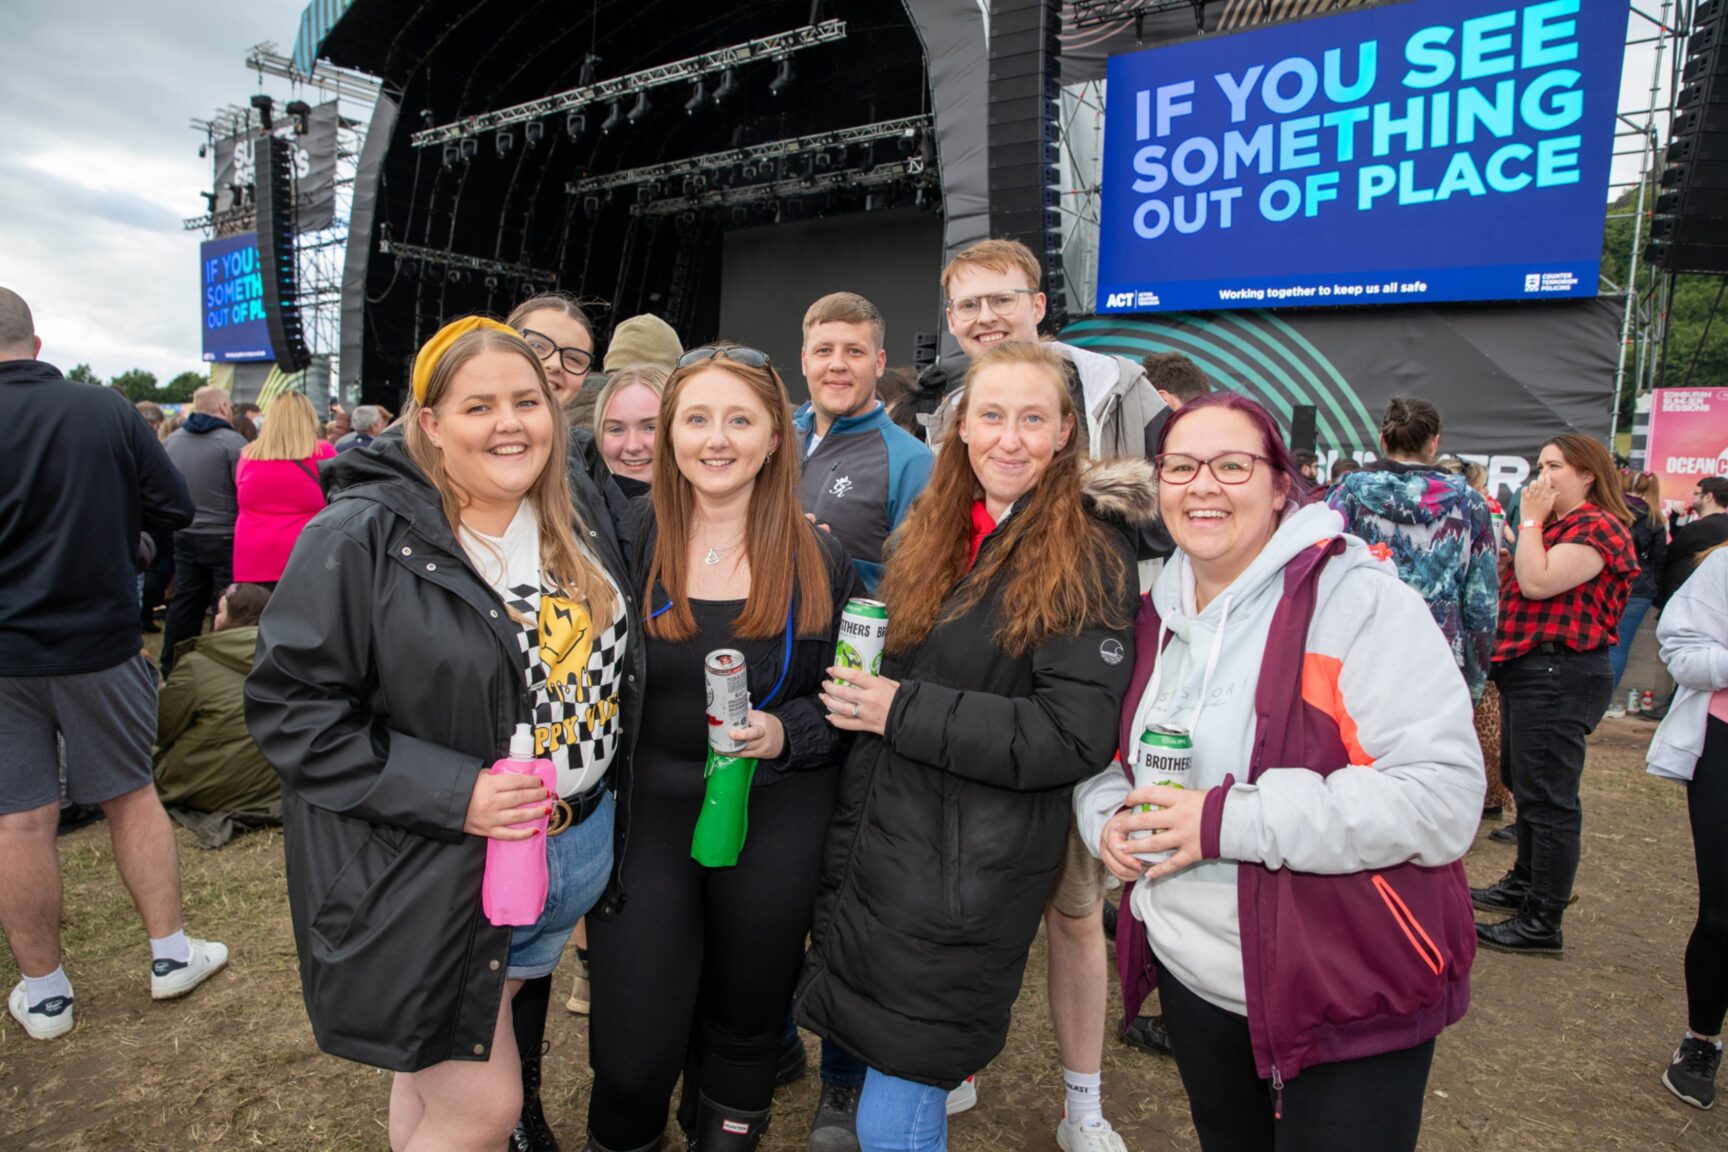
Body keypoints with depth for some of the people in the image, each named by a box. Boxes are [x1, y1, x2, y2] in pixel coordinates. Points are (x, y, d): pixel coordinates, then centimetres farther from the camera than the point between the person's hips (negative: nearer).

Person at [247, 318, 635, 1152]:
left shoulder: (569, 533, 5)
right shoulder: (361, 539, -16)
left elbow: (609, 670, 19)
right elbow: (288, 705, -17)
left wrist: (594, 802, 10)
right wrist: (452, 794, -24)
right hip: (429, 875, -6)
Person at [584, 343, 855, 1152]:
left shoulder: (816, 560, -2)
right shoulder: (626, 541, -5)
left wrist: (784, 733, -15)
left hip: (776, 820, 1)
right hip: (645, 811, -1)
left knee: (746, 1025, 18)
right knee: (632, 1059, 2)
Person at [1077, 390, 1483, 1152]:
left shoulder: (1359, 600, -17)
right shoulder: (1155, 616, 4)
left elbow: (1444, 796, -24)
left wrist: (1229, 820, -27)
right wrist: (1110, 816, -6)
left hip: (1347, 999, -6)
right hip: (1195, 982, 6)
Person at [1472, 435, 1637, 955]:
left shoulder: (1598, 527, -13)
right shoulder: (1559, 525, 19)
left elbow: (1537, 583, -23)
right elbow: (1522, 585, 17)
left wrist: (1530, 520, -13)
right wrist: (1531, 522, 10)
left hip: (1558, 675, -11)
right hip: (1529, 668, 11)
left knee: (1547, 796, -6)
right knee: (1524, 782, 20)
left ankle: (1543, 923, 2)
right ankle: (1525, 884, 36)